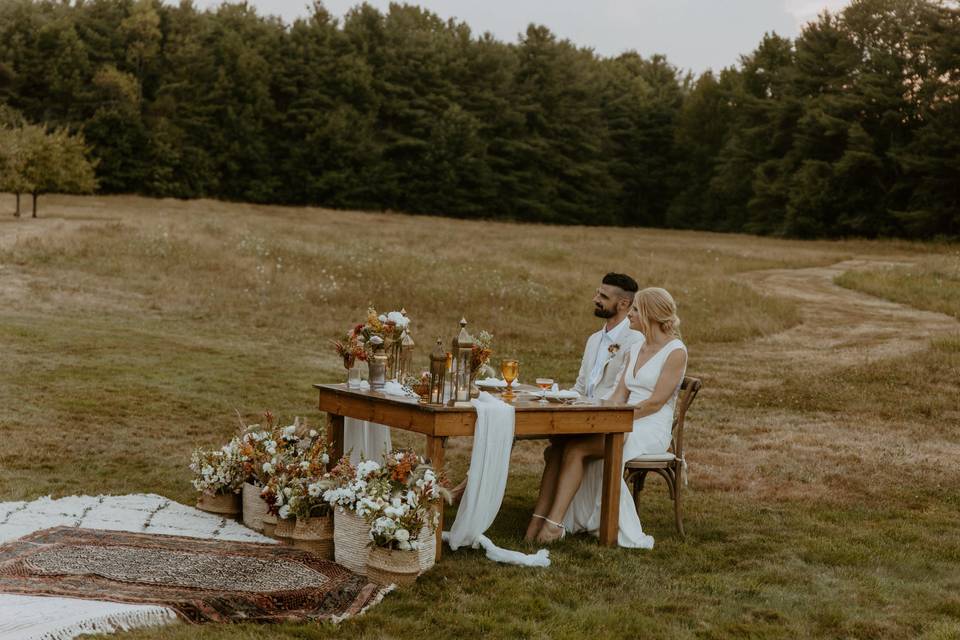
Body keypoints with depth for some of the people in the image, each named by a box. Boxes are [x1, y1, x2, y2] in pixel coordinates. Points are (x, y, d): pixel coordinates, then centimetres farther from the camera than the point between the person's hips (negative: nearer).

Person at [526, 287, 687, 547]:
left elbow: (656, 402, -14)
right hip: (626, 424, 7)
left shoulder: (675, 351, -6)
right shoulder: (635, 349, 18)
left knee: (576, 447, -24)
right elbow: (619, 395, 12)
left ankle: (554, 522, -23)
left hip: (652, 430, -7)